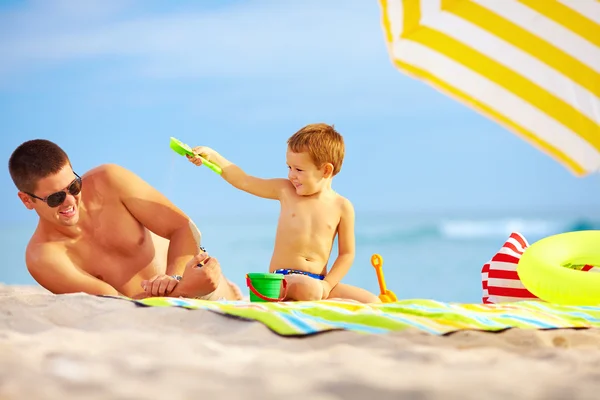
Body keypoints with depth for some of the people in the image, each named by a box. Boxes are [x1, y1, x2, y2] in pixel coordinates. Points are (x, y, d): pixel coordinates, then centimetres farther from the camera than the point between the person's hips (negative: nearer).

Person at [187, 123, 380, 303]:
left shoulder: (342, 207, 5)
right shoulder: (285, 190, 8)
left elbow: (347, 254, 6)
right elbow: (243, 180, 8)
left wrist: (327, 284, -7)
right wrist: (212, 156, -2)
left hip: (319, 281, 4)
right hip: (283, 278, -3)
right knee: (309, 289, -41)